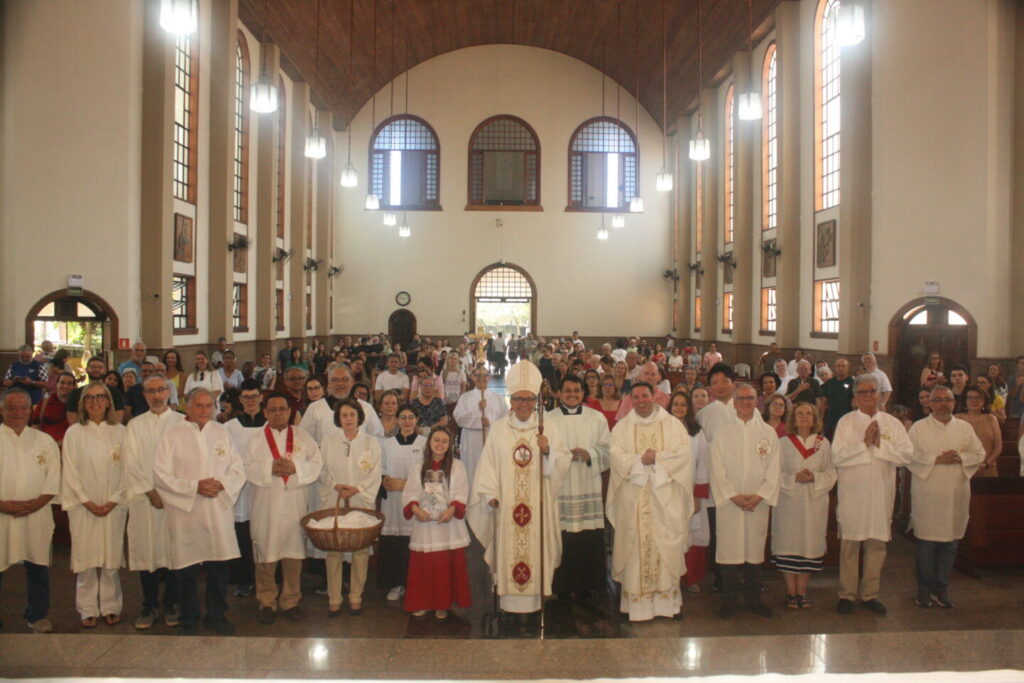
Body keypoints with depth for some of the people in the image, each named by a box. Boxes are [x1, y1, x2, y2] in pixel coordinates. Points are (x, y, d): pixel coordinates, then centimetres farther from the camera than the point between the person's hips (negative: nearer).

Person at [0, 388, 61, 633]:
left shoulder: (45, 441, 8)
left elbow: (53, 480, 5)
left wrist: (36, 503, -9)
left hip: (37, 516, 2)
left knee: (38, 567, 9)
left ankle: (37, 615, 25)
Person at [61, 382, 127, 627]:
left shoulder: (120, 432, 3)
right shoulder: (74, 432, 3)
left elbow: (127, 469, 1)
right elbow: (70, 472, 0)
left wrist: (114, 500, -7)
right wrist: (87, 501, -8)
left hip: (114, 505, 0)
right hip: (83, 505, 0)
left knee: (111, 557, 3)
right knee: (86, 557, 2)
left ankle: (111, 607, 15)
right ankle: (88, 610, 13)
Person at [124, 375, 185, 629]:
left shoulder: (182, 422, 5)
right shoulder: (135, 425, 10)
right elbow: (132, 463, 3)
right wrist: (151, 492, -7)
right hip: (144, 498, 1)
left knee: (173, 549, 1)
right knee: (146, 549, 2)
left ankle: (171, 604, 14)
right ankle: (150, 605, 15)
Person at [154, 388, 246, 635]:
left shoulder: (221, 431, 9)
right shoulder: (173, 434, -1)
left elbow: (238, 468, 8)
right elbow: (161, 475, -6)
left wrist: (222, 484, -11)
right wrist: (195, 487, -15)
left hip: (219, 511, 3)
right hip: (186, 512, -3)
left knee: (220, 567, 7)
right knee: (188, 571, 5)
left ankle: (217, 616, 24)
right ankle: (189, 620, 22)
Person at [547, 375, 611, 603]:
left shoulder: (597, 418, 11)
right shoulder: (548, 419, 6)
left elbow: (607, 449, 8)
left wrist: (589, 454, -10)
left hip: (589, 488, 2)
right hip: (560, 488, -1)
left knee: (589, 539, 0)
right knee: (562, 539, -3)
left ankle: (585, 587, 14)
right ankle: (563, 588, 10)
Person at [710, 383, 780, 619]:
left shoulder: (768, 433, 8)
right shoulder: (722, 432, 4)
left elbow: (773, 469, 4)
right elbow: (717, 469, -2)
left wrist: (759, 496, -8)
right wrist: (733, 495, -11)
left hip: (758, 502, 2)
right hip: (728, 501, -1)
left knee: (754, 549, 8)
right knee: (729, 549, -1)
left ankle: (753, 599, 20)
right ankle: (729, 601, 10)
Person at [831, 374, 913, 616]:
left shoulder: (893, 423, 7)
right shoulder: (846, 422, 0)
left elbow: (907, 454, -4)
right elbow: (837, 457, -10)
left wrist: (880, 444, -13)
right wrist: (865, 443, -14)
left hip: (881, 494, 2)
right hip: (852, 493, -2)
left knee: (877, 545, 8)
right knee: (850, 544, 2)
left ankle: (869, 594, 20)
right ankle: (847, 594, 13)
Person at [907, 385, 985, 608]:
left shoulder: (965, 428, 10)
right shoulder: (918, 428, -1)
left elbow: (980, 454, 8)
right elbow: (909, 456, -7)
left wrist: (961, 458, -10)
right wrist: (936, 459, -16)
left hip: (956, 494, 3)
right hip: (927, 495, -3)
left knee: (950, 542, 8)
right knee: (926, 544, 1)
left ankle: (941, 588, 19)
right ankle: (924, 589, 13)